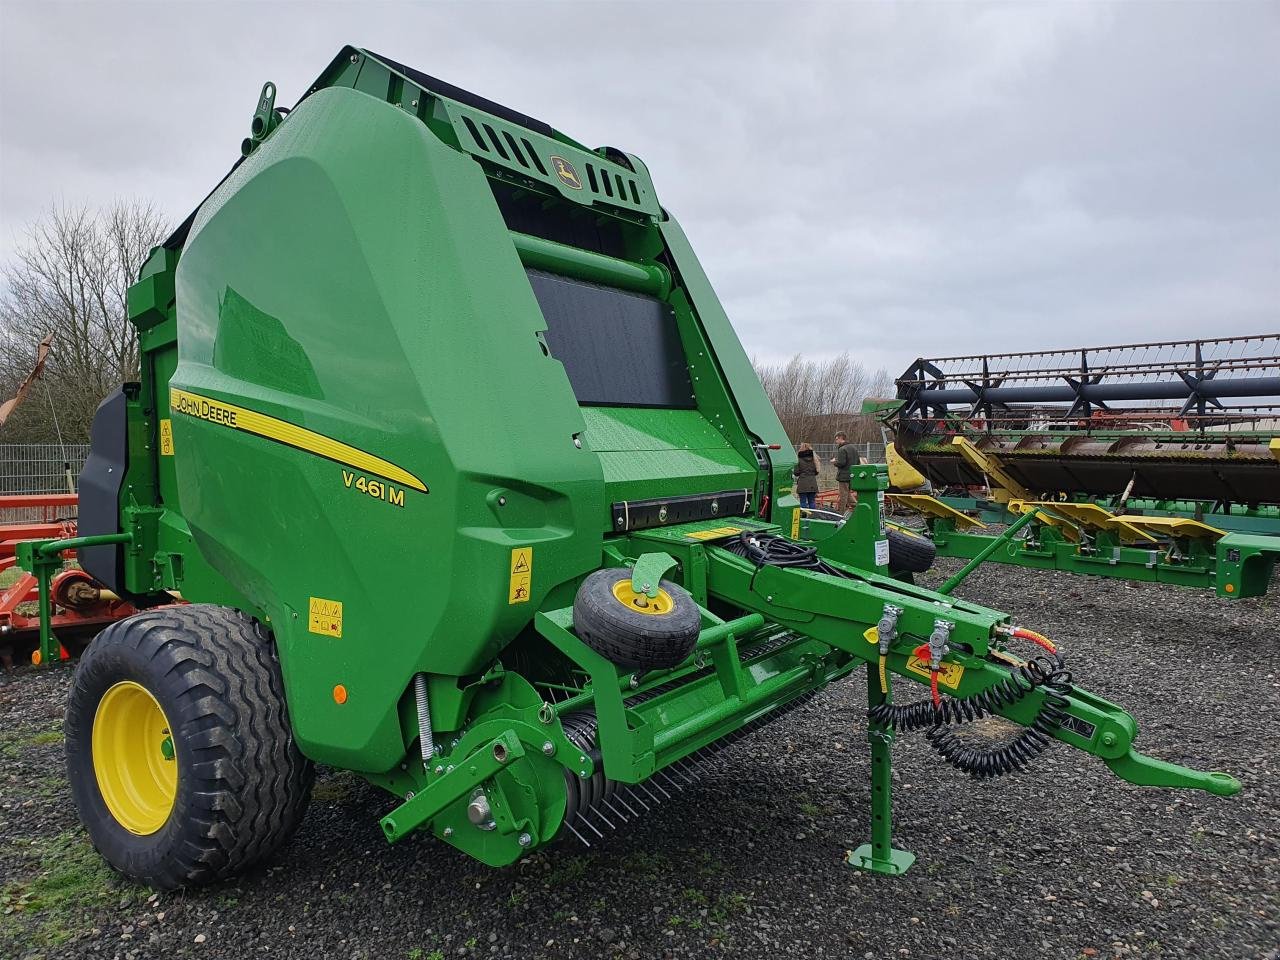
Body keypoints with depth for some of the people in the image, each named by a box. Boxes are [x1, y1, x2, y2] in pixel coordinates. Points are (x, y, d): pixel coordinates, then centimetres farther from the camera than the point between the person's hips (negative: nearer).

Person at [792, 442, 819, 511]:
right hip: (812, 484, 4)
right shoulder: (813, 459, 6)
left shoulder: (799, 460, -6)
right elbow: (816, 472, 8)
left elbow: (796, 473, -7)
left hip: (802, 484, -4)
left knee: (803, 502, 1)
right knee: (812, 501, 9)